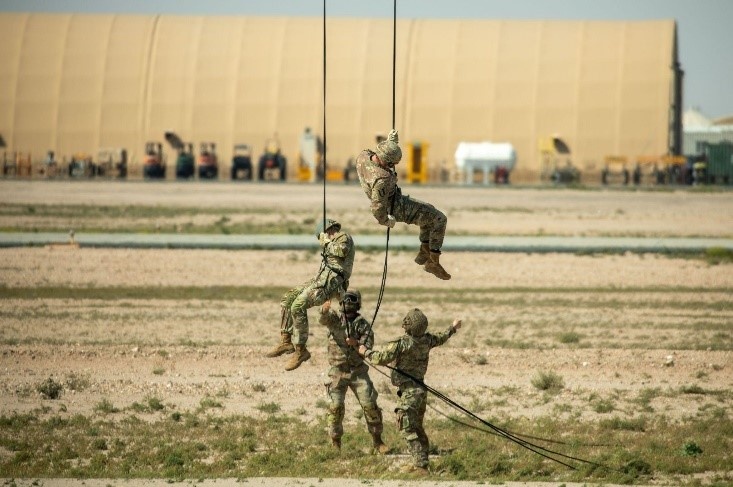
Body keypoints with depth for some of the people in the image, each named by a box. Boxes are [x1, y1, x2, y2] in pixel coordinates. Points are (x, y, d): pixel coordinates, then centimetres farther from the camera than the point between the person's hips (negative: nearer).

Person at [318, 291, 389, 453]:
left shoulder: (363, 324, 4)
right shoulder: (335, 318, 1)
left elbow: (369, 344, -5)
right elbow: (324, 319, -23)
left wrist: (357, 343, -26)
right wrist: (324, 311, -47)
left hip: (358, 371, 1)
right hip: (338, 371, -1)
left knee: (370, 405, -4)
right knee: (336, 406, -7)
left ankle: (377, 441, 8)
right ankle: (335, 443, 6)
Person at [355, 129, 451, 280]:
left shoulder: (363, 155, -16)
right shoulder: (382, 179, -39)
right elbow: (378, 207, -33)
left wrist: (391, 141, -3)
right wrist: (386, 221, -12)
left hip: (396, 199, 9)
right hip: (397, 207, -9)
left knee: (430, 211, 26)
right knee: (439, 219, -2)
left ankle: (424, 252, 31)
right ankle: (434, 262, 5)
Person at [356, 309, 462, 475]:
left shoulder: (402, 343, -19)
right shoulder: (427, 340, 2)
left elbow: (381, 358, -23)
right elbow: (441, 338, 24)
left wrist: (365, 352, -4)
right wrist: (453, 328, 44)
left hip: (409, 392, -8)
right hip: (421, 390, 8)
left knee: (407, 429, -8)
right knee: (417, 427, 19)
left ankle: (420, 465, -14)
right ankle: (421, 462, 25)